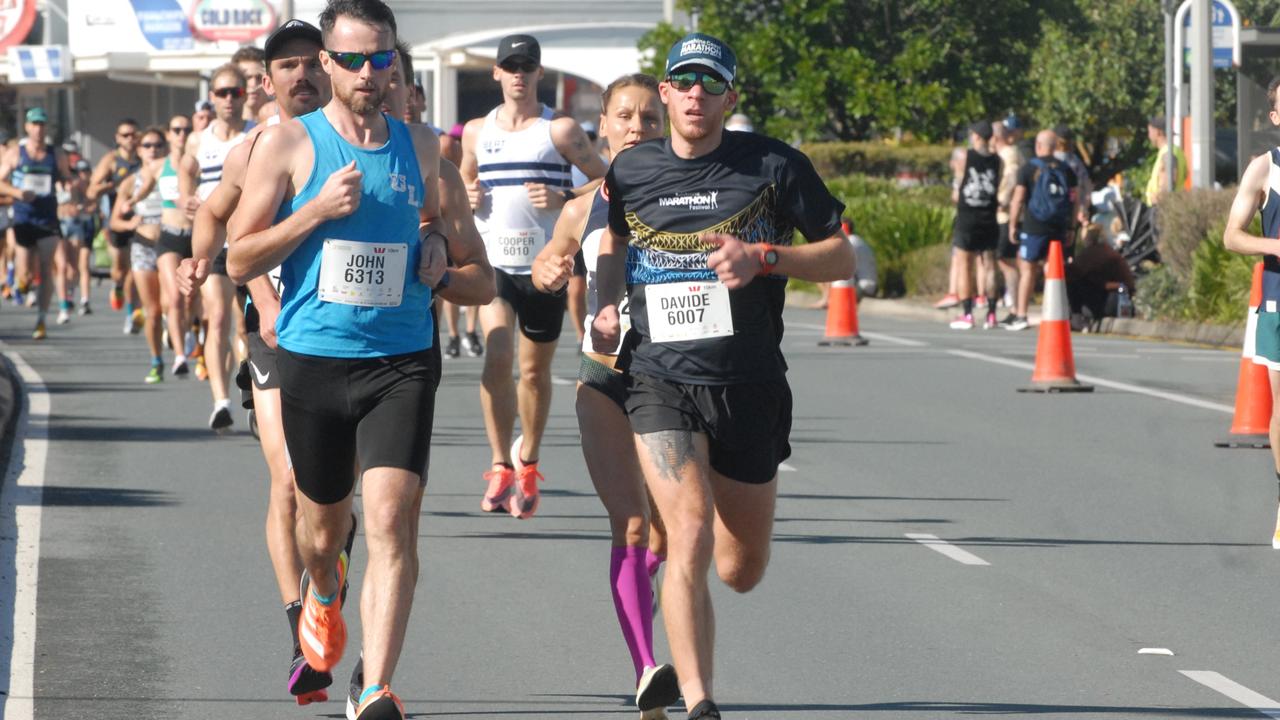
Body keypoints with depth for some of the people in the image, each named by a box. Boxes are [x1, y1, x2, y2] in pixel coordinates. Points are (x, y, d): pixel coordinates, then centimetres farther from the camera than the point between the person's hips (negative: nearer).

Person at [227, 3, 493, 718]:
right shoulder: (288, 144, 2)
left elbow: (483, 282, 20)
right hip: (312, 358, 0)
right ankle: (323, 592, 52)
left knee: (392, 519, -16)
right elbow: (240, 260, -1)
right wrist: (318, 210, -13)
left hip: (402, 362, 0)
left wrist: (441, 274, -3)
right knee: (324, 519, 15)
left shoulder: (423, 149, 9)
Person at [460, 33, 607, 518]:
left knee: (535, 370, 8)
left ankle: (527, 462, 28)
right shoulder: (476, 132, 10)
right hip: (493, 261, 1)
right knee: (497, 355, -18)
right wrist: (467, 198, 3)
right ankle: (500, 466, -10)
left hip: (545, 265, -1)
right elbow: (464, 179, 26)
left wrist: (564, 198, -16)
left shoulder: (560, 130, 0)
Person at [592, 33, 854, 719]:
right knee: (691, 540, -22)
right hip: (661, 380, -1)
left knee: (741, 572, 12)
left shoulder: (774, 166, -3)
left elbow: (841, 256, 0)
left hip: (751, 387, 1)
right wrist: (606, 307, 6)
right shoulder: (630, 170, 4)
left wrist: (763, 258, -16)